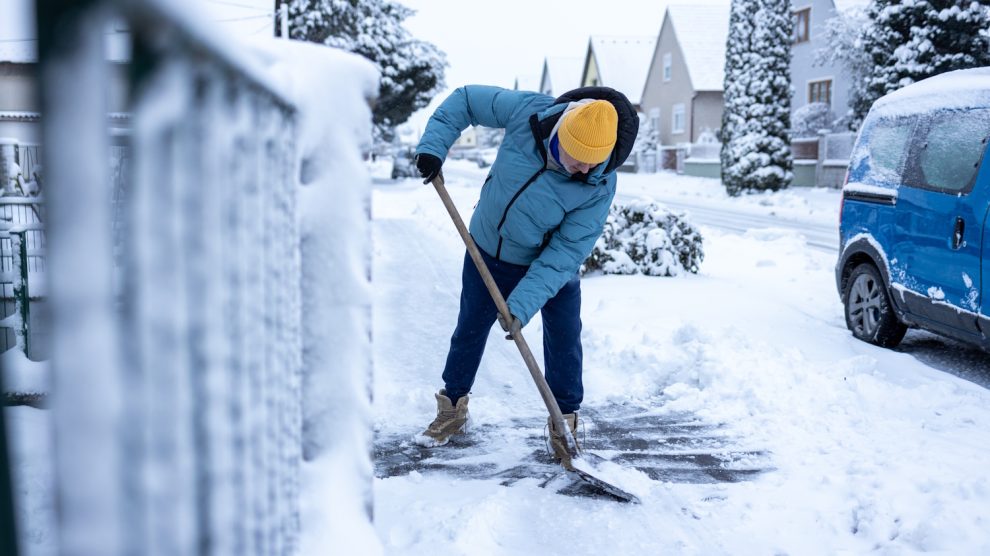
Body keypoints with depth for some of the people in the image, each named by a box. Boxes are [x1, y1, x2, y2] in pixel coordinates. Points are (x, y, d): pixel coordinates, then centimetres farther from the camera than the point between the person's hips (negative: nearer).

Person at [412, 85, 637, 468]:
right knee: (469, 329, 13)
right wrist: (433, 145, -23)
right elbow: (466, 99, -11)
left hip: (551, 263, -2)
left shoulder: (600, 186, -30)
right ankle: (453, 409, 33)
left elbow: (565, 252, -29)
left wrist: (521, 304, -34)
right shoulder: (527, 112, -27)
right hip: (487, 249, 2)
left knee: (564, 338, -5)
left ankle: (564, 424, 15)